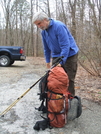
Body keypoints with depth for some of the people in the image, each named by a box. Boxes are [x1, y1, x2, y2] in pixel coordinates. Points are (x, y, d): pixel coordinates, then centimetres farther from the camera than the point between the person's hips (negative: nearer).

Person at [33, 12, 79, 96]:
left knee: (69, 80, -5)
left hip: (69, 55, -7)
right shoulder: (43, 31, 3)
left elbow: (65, 46, -26)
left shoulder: (59, 26, -22)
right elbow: (46, 48, 15)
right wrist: (48, 61, 18)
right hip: (56, 56, 7)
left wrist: (61, 62, -28)